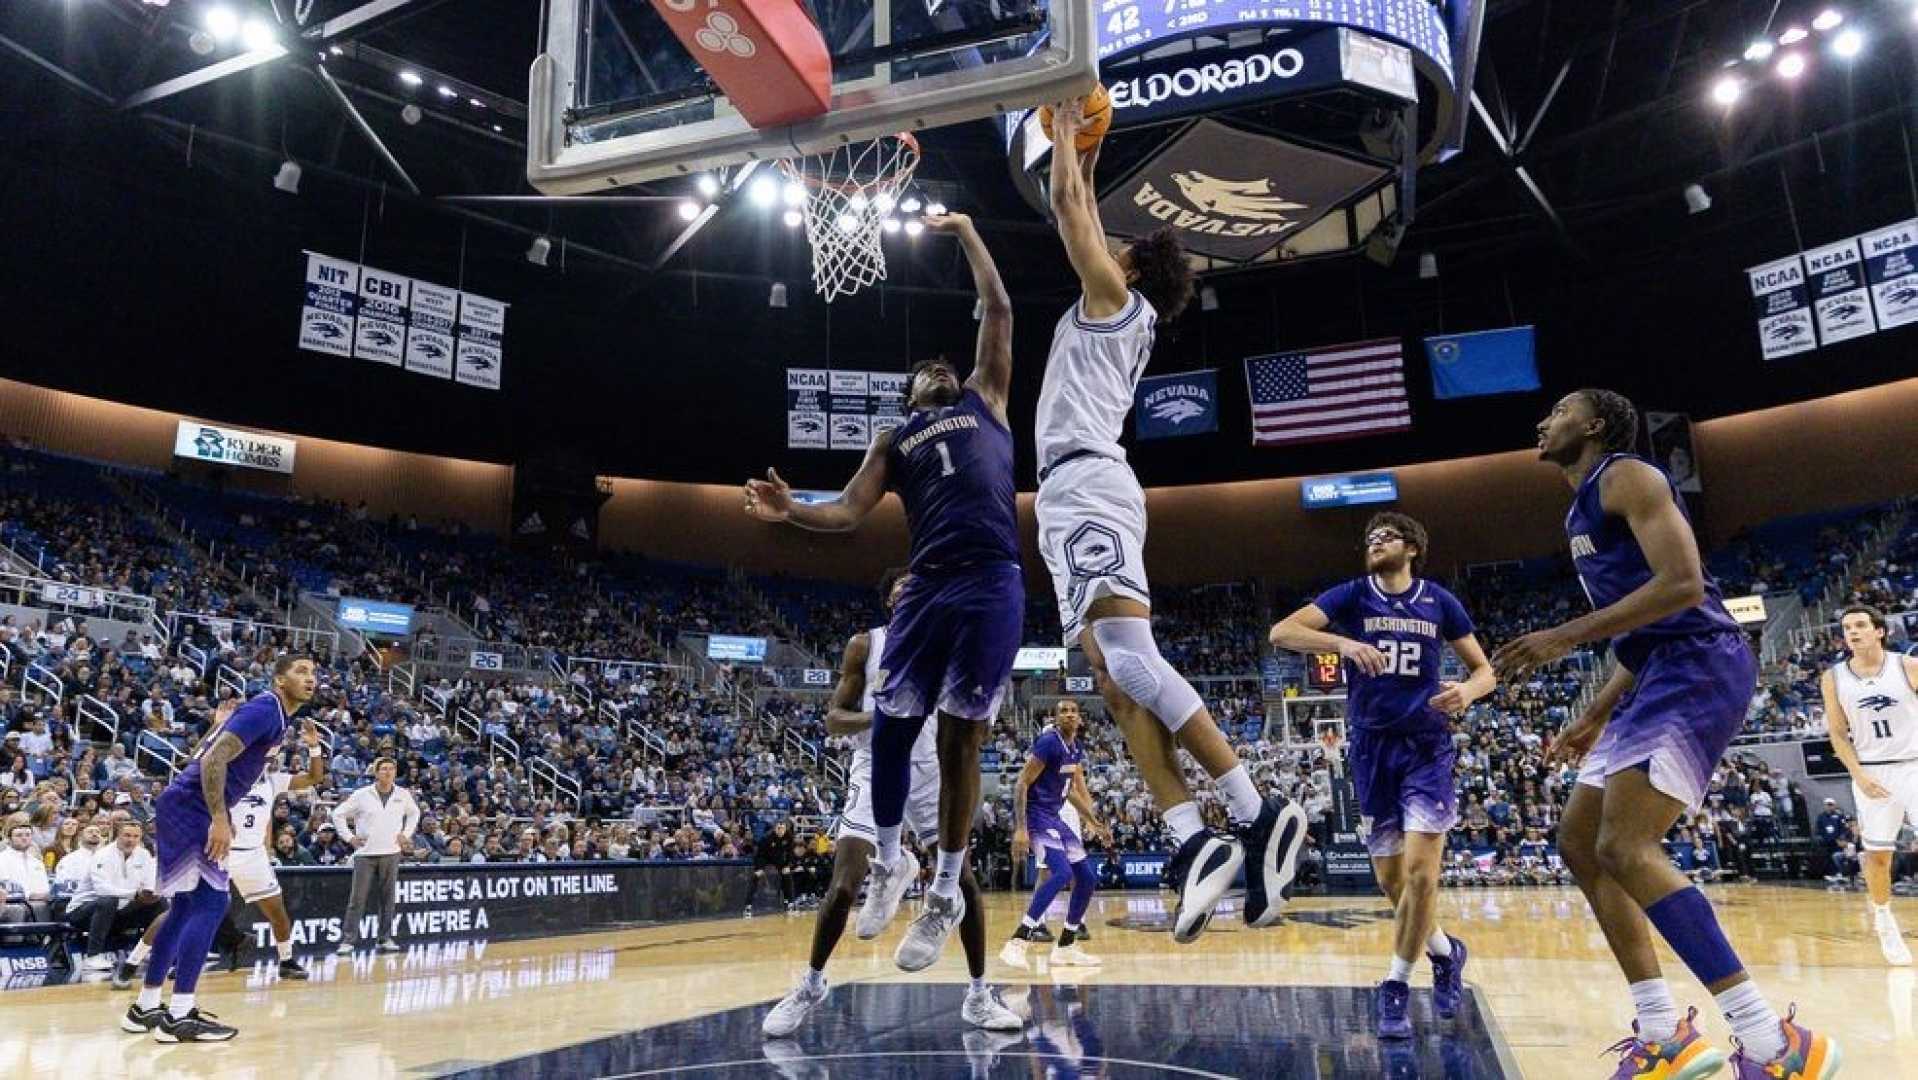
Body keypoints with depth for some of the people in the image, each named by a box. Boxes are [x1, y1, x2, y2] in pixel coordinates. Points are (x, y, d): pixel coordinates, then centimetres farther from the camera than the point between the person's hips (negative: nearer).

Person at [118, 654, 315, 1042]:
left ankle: (144, 1008, 22)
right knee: (211, 904, -11)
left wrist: (219, 817, 24)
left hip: (186, 809, 11)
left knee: (187, 907, 14)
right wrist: (219, 819, -25)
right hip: (189, 808, -11)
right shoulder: (264, 710, -16)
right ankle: (178, 1017, -8)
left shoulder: (270, 714, 15)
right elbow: (213, 759, -25)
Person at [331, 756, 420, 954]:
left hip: (391, 853, 2)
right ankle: (348, 940, 5)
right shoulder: (362, 795, -3)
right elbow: (338, 814, 5)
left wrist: (406, 834, 10)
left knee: (388, 898, 5)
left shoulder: (403, 795, 3)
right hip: (365, 853, -2)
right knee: (357, 899, -1)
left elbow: (414, 813, 22)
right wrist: (349, 837, -2)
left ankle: (386, 939, 12)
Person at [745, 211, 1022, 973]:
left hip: (993, 588, -2)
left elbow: (998, 310, 18)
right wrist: (793, 511, -9)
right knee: (890, 728, 1)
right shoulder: (894, 442, 23)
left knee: (961, 738, 0)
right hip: (927, 588, 3)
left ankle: (947, 895, 11)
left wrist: (965, 232, 22)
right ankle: (889, 861, 26)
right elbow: (850, 511, 9)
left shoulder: (984, 401, 21)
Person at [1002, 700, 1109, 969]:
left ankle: (1065, 947, 18)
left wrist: (1094, 824, 23)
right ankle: (1016, 943, -23)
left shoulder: (1076, 749, 10)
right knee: (1062, 873, -26)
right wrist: (1020, 829, -26)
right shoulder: (1048, 742, -16)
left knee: (1088, 878, 8)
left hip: (1055, 817, 9)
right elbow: (1021, 784, -19)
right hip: (1036, 815, -9)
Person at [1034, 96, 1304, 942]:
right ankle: (1192, 844, -14)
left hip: (1085, 487, -9)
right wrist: (1085, 152, 49)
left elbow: (1068, 210, 10)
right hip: (1074, 495, 9)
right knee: (1116, 681, -4)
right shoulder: (1120, 315, 29)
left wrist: (1065, 134, 25)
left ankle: (1255, 816, -23)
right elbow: (1083, 221, 43)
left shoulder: (1114, 296, 8)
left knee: (1131, 662, -22)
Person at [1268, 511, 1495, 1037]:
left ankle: (1395, 987, 3)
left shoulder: (1439, 601, 3)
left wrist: (1467, 690, -15)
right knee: (1390, 879, 9)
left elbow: (1484, 668, 9)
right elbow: (1280, 633, -14)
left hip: (1426, 745, -1)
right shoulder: (1351, 595, -1)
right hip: (1371, 747, 1)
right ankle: (1444, 951, 36)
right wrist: (1344, 642, -30)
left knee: (1420, 870, -13)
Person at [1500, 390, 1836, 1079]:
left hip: (1700, 665, -11)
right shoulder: (1585, 508, 24)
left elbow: (1682, 584, -20)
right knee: (1579, 842, 9)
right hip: (1662, 674, 11)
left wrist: (1566, 636, -21)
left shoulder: (1626, 476, -6)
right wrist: (1595, 718, 25)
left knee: (1624, 846, -20)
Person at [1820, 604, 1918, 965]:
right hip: (1872, 773, 1)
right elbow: (1838, 734, 3)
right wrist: (1859, 775, -8)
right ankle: (1884, 925, 22)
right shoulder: (1833, 679, 0)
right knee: (1877, 853, 4)